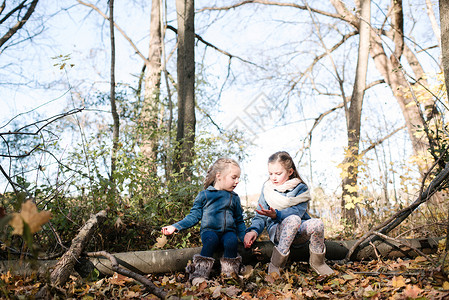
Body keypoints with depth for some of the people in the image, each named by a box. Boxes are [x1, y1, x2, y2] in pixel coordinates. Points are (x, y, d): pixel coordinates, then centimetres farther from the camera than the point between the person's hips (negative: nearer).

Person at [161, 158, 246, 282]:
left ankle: (230, 273, -20)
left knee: (231, 240, -33)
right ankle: (200, 272, -32)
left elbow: (239, 221, 22)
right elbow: (194, 216, 9)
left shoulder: (234, 198, 16)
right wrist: (175, 227, -2)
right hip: (209, 231, -2)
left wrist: (245, 237, 5)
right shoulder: (204, 195, 8)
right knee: (211, 239, -36)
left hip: (228, 231, 2)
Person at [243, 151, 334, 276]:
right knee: (293, 219, -37)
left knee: (317, 223, -33)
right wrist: (253, 230, -21)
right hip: (278, 230, -1)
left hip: (299, 230, 1)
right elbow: (260, 217, 1)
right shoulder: (267, 188, 4)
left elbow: (297, 212, -16)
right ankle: (275, 265, -32)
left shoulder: (301, 188, 0)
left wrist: (276, 214, -34)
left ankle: (317, 262, -6)